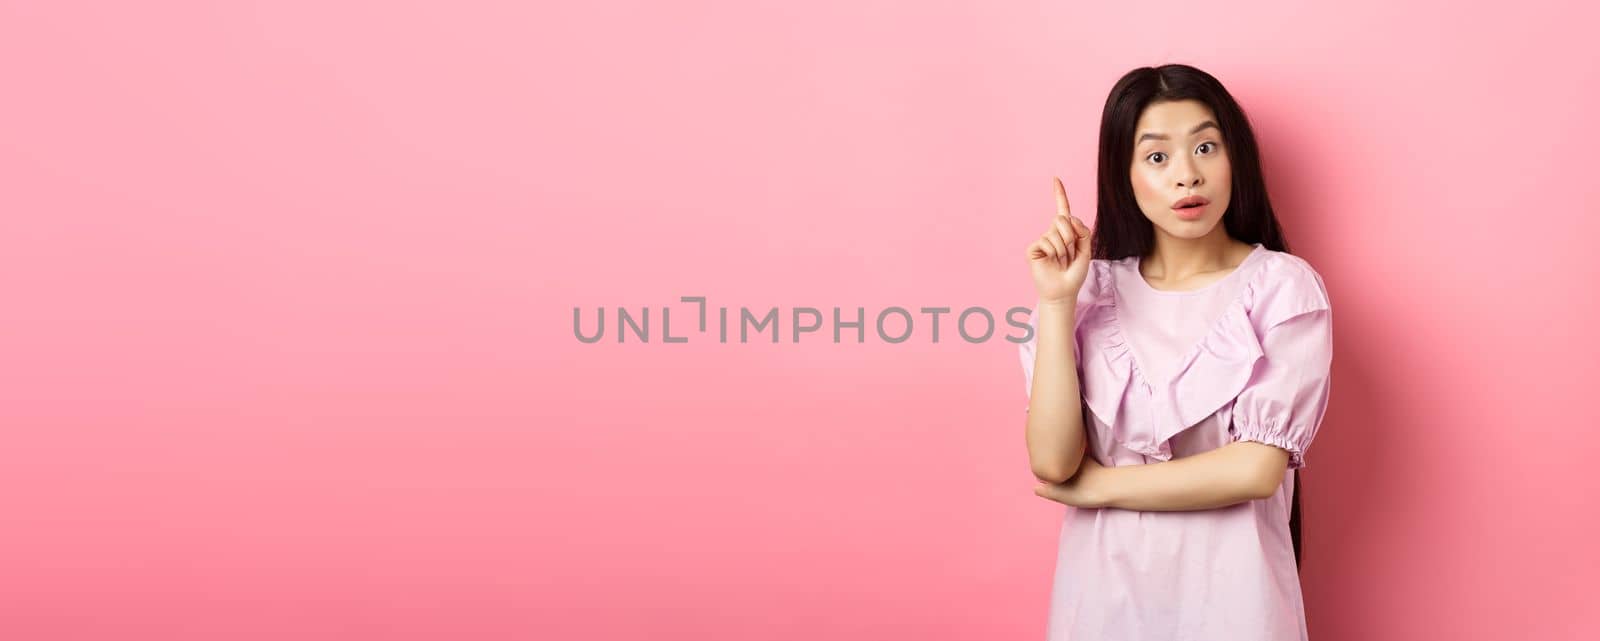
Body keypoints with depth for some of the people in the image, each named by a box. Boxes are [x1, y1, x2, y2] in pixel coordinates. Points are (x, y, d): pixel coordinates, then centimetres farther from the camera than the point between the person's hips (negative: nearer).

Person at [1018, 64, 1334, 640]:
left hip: (1226, 585, -2)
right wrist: (1057, 302, -17)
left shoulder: (1282, 287, -9)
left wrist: (1099, 485, -10)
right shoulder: (1097, 288, -2)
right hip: (1104, 583, 2)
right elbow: (1052, 463, -12)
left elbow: (1257, 468, -16)